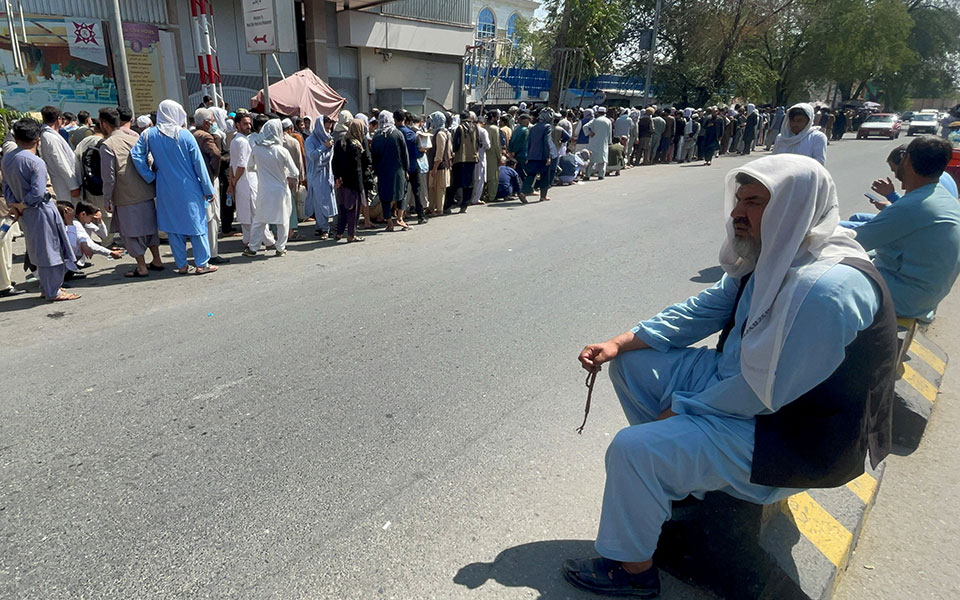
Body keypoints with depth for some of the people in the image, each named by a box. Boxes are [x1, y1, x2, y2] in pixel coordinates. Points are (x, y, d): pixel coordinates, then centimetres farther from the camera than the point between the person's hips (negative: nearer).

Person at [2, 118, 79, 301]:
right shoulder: (36, 162, -17)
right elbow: (38, 193, -23)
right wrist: (21, 206, -10)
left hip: (25, 213, 8)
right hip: (40, 211, -8)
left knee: (40, 249, 18)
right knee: (50, 249, 1)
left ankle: (46, 287, 27)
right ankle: (53, 292, 6)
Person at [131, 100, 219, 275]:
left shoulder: (149, 135, 0)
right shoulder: (185, 135, -8)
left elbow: (136, 155, -9)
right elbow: (199, 164, -7)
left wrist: (150, 178, 1)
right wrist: (208, 190, -2)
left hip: (166, 190, 3)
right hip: (189, 189, -3)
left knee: (173, 226, 11)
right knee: (196, 223, 5)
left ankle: (181, 265, 15)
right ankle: (202, 264, 7)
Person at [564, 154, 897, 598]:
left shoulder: (827, 288, -31)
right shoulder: (772, 255, -1)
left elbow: (765, 391, -30)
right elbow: (703, 308, 4)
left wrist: (680, 409, -16)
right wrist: (619, 343, -5)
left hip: (786, 432, -9)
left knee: (632, 449, -21)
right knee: (630, 362, 7)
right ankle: (674, 473, 22)